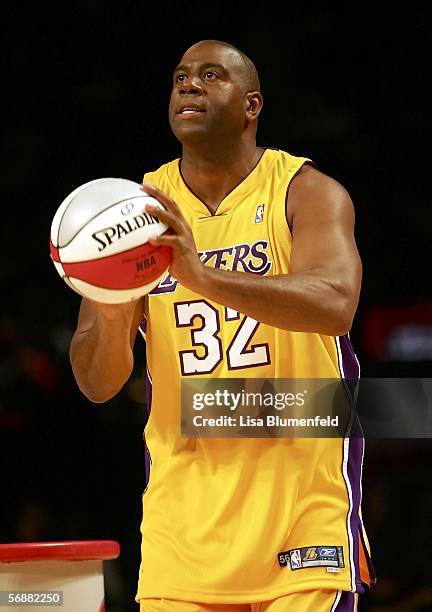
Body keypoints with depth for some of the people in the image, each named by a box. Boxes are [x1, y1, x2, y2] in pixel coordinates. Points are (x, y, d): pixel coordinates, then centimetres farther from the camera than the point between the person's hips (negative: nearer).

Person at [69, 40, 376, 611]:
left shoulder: (307, 193, -2)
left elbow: (335, 305, -23)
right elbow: (97, 385, 3)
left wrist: (203, 277, -35)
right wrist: (110, 318, -21)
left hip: (301, 490, -3)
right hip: (183, 505, 3)